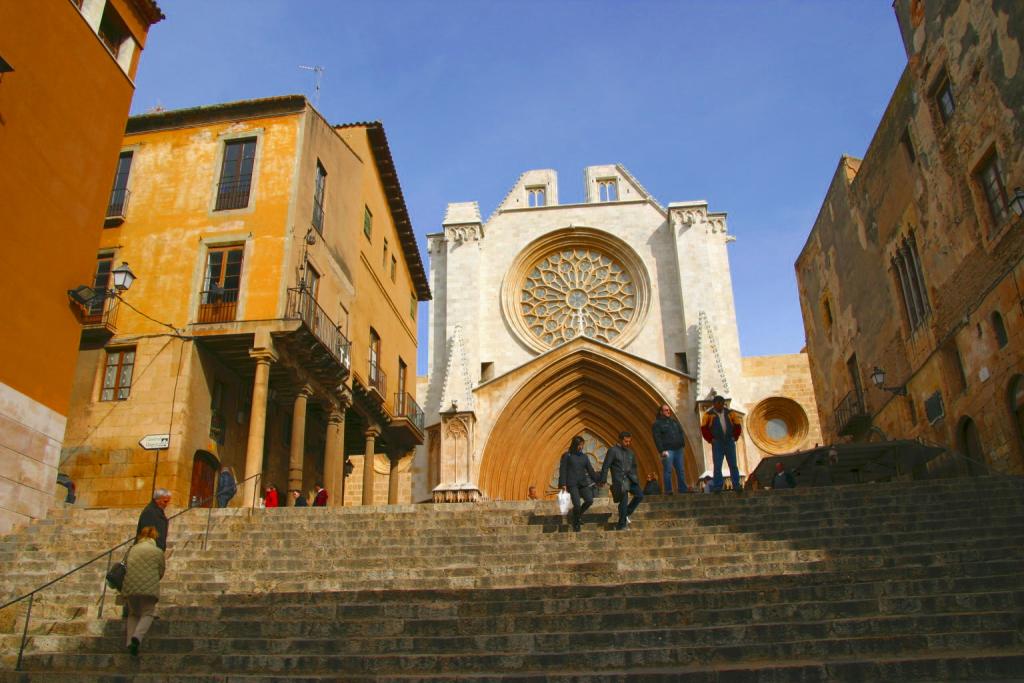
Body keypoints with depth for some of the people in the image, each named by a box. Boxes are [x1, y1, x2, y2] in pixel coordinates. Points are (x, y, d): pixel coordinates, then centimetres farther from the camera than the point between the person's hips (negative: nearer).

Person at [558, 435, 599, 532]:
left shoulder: (584, 456, 12)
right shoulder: (567, 456, 0)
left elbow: (590, 470, 14)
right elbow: (562, 470, -3)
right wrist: (563, 484, -11)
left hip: (583, 483, 4)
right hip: (572, 483, -4)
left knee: (589, 500, -12)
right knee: (577, 504, -14)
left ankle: (579, 514, 18)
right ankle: (576, 524, 11)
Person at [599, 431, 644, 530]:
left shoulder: (630, 452, 14)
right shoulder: (612, 451, -6)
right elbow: (605, 467, -7)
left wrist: (636, 479, 19)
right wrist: (602, 480, -10)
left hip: (630, 478, 6)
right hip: (619, 479, -6)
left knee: (640, 495, -8)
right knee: (624, 500, -9)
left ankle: (625, 514, 10)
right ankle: (621, 525, 4)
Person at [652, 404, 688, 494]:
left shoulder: (674, 421, 20)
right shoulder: (657, 424, 1)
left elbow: (681, 432, 21)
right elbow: (657, 438, -6)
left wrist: (683, 444, 8)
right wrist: (662, 451, -14)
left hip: (678, 449, 6)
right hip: (667, 451, -6)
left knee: (680, 470, 6)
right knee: (668, 471, -7)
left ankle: (683, 489, 10)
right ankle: (668, 491, -4)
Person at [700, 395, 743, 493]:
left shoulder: (730, 413, 8)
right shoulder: (709, 414, -1)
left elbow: (737, 426, 14)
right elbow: (704, 428, -2)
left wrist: (735, 437, 5)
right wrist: (711, 440, -5)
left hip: (730, 443, 2)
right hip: (717, 443, -2)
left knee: (733, 465, 3)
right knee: (717, 466, -3)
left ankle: (736, 485, 7)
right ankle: (717, 486, 1)